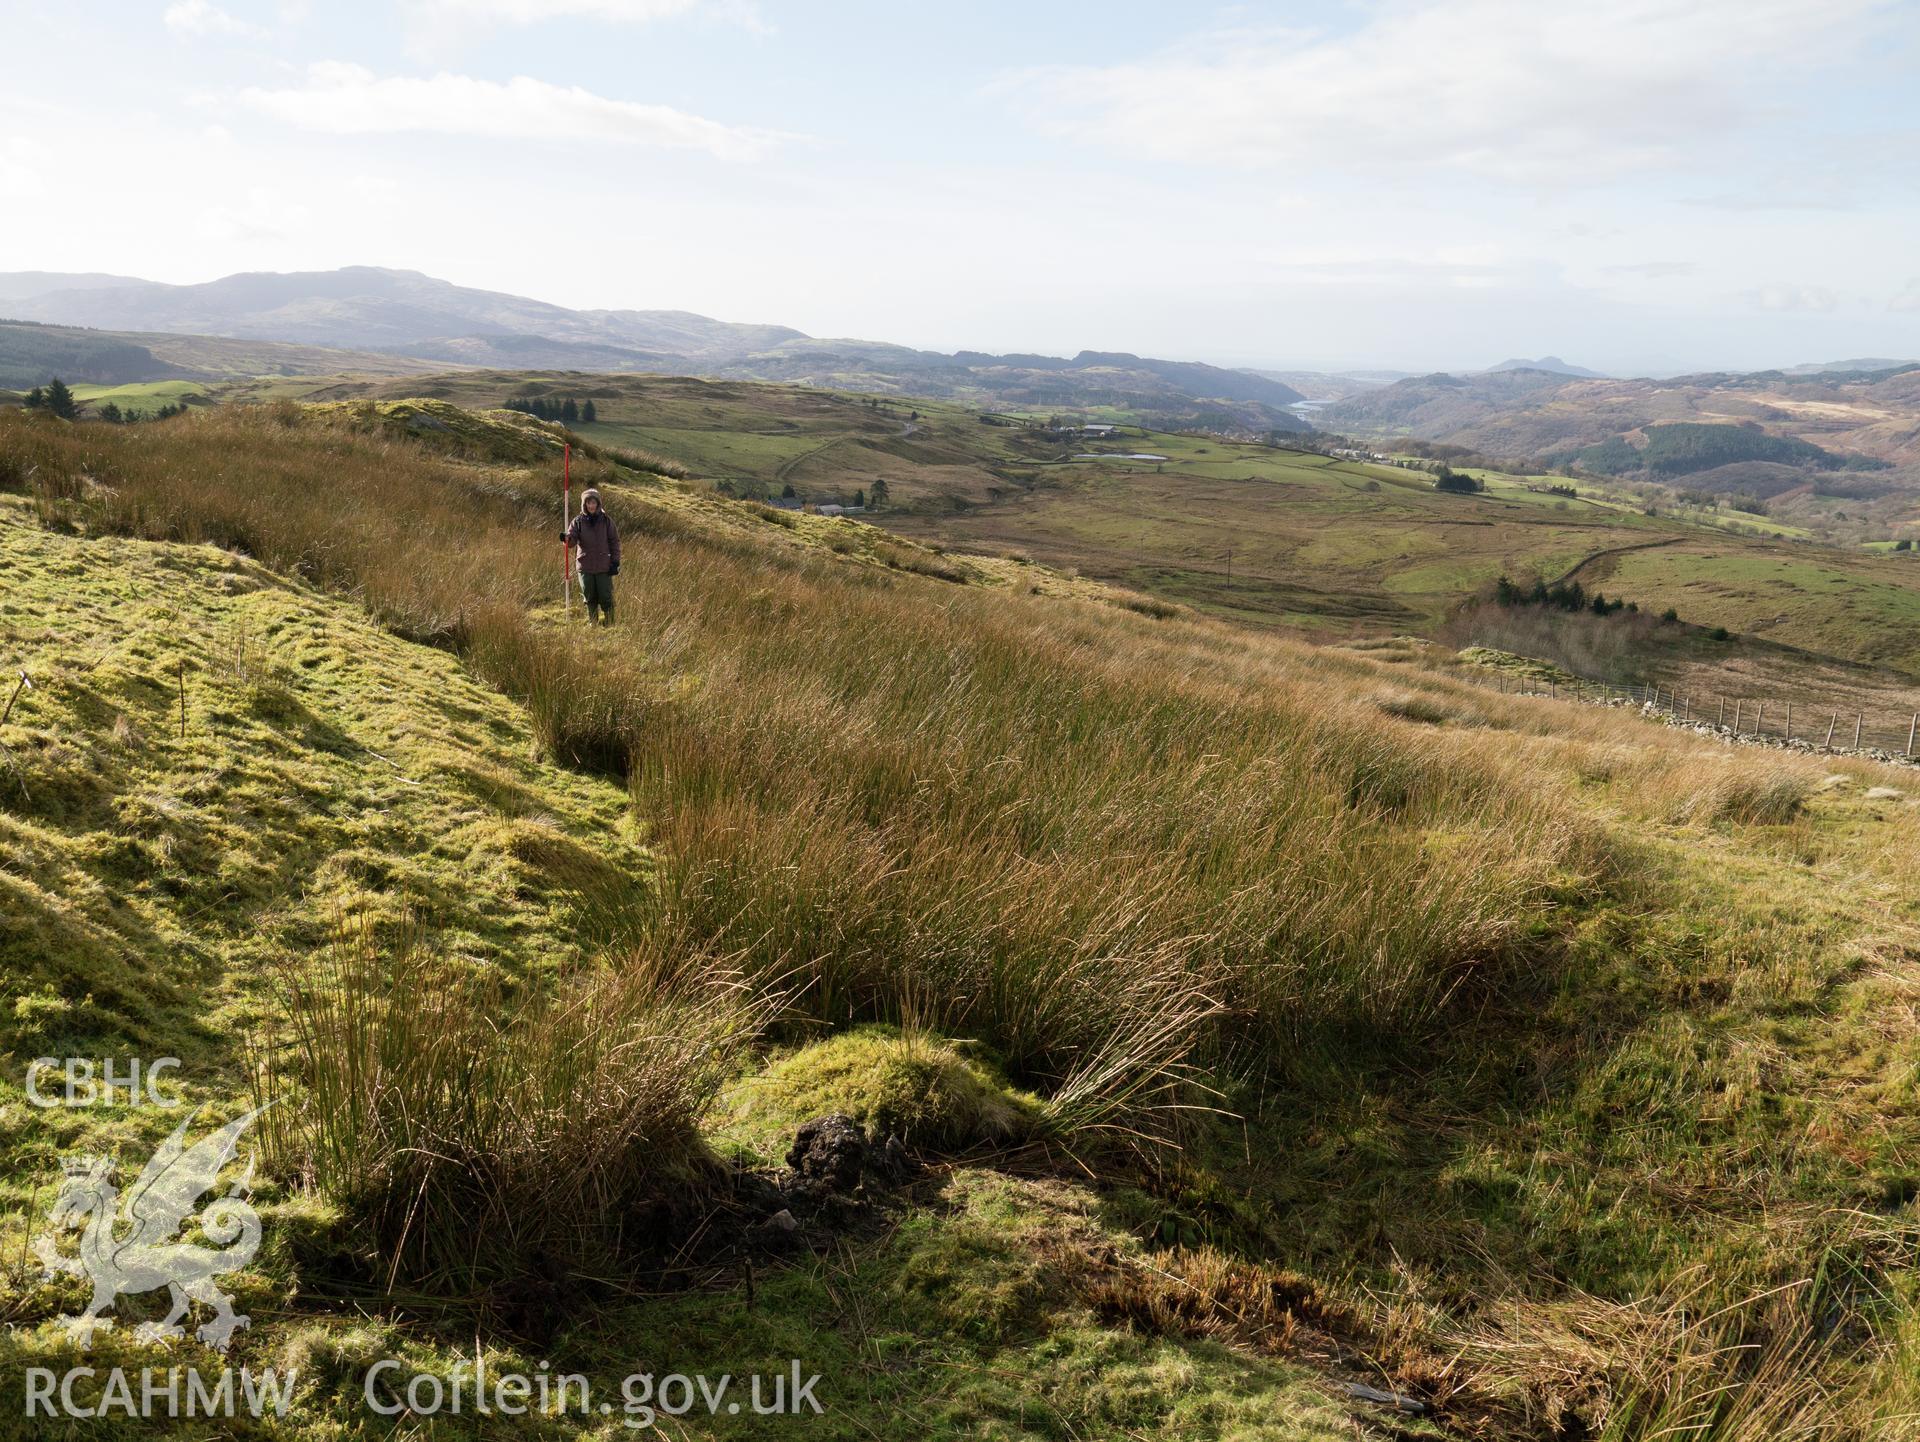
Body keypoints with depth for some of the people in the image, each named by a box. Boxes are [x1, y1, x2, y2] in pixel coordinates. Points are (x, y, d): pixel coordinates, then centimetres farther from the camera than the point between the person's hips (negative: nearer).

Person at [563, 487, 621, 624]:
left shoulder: (606, 520, 0)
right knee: (590, 598, 9)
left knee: (606, 597, 0)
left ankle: (610, 624, 11)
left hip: (604, 566, -1)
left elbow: (614, 541, 4)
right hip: (585, 566, 1)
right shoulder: (579, 521, 1)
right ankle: (592, 624, 21)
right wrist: (567, 538, -33)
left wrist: (615, 561, -2)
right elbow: (572, 540, -8)